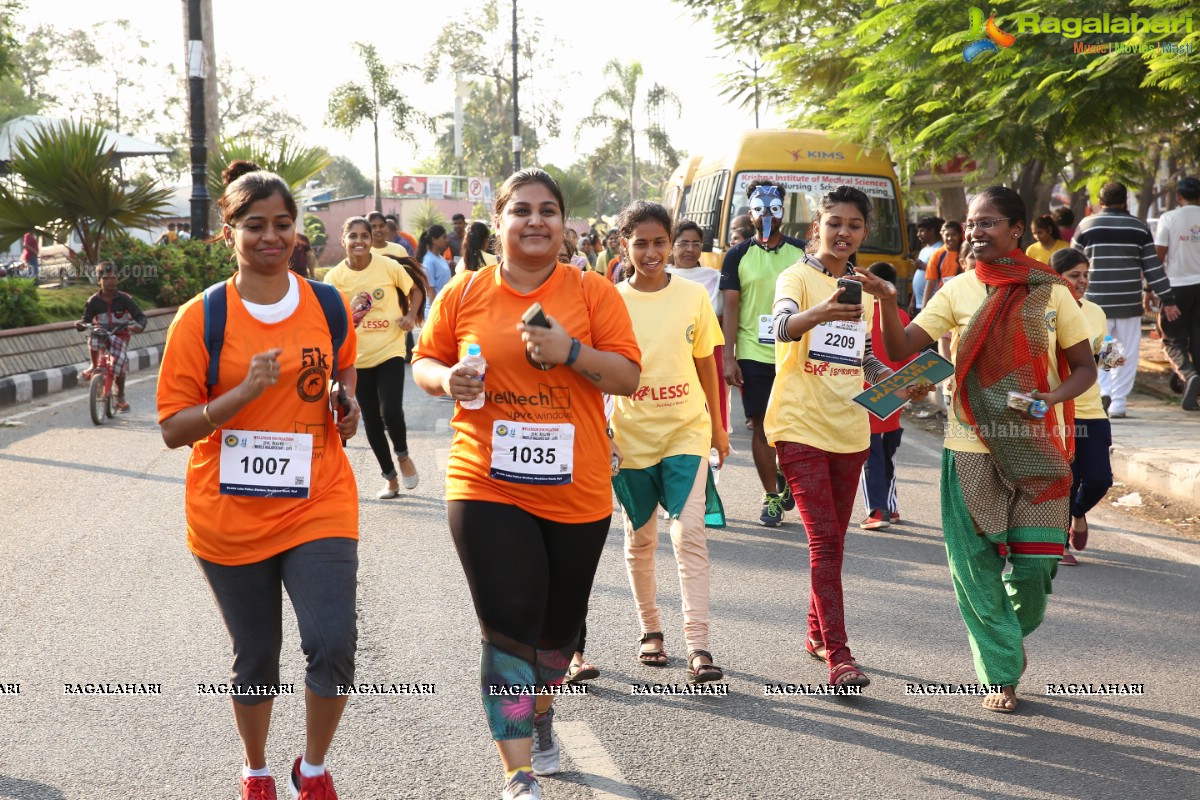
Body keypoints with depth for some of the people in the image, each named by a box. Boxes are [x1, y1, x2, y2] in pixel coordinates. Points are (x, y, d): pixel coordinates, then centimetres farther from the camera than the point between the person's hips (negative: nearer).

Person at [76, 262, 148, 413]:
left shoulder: (124, 299, -9)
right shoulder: (93, 301, -5)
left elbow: (140, 316, -10)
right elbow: (87, 320, 0)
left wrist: (139, 326, -33)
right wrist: (81, 324, -23)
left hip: (120, 335, -1)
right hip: (102, 334, 1)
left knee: (119, 364, -21)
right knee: (93, 338, -36)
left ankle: (121, 398, 3)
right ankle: (94, 367, -8)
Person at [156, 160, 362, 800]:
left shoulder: (328, 305, 1)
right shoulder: (200, 318, -8)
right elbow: (172, 428, -9)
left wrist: (349, 401, 0)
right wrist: (243, 393, -24)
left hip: (318, 507, 1)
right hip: (230, 518, -1)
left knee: (333, 645, -13)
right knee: (256, 659, 13)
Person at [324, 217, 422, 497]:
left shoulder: (388, 266, -7)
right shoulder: (334, 277, -5)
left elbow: (415, 290, 8)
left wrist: (410, 315, -9)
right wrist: (349, 310, -25)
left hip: (390, 350, -2)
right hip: (358, 357, 2)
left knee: (391, 411, -19)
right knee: (371, 420, 8)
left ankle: (403, 456, 13)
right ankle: (391, 478, 25)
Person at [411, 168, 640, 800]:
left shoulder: (593, 291, -1)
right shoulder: (463, 293, 1)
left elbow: (629, 376, -3)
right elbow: (424, 362, 11)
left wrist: (572, 351, -20)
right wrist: (446, 379, -11)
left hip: (576, 491, 1)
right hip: (487, 487, -1)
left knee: (558, 627, 18)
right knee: (508, 629, -8)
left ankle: (541, 712, 49)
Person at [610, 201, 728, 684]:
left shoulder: (693, 296, -2)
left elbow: (705, 363, 7)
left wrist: (717, 425, 12)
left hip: (687, 431, -1)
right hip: (633, 435, 1)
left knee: (689, 534, -11)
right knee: (640, 540, 12)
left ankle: (698, 646, -12)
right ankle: (650, 630, 30)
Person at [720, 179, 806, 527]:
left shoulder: (801, 252, 6)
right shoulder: (738, 256, 3)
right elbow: (730, 308, 1)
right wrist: (729, 357, -6)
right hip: (753, 355, -1)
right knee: (761, 426, 3)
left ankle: (786, 476, 27)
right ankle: (771, 496, 14)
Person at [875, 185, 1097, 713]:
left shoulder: (1051, 292, 0)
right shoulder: (958, 292, 2)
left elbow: (1084, 368, 5)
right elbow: (900, 350, -5)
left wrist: (1054, 397, -16)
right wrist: (886, 300, -23)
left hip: (1038, 450, -1)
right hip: (972, 450, 1)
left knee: (1033, 563, -2)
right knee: (975, 564, 0)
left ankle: (1014, 635, 32)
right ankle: (1001, 674, 16)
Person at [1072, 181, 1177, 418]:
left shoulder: (1086, 226, 1)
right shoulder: (1139, 228, 4)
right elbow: (1153, 267, 3)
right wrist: (1168, 299, 7)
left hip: (1096, 301, -1)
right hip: (1129, 302, 1)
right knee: (1126, 354, 8)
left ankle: (1102, 390, -15)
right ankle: (1118, 404, 7)